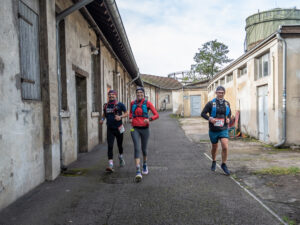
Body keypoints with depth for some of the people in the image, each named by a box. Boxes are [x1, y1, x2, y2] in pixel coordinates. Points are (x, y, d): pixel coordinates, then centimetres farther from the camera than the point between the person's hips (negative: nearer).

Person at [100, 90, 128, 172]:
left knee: (119, 145, 15)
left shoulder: (120, 105, -5)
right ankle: (110, 165, -12)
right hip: (110, 129, 1)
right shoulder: (106, 105, 6)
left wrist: (120, 117, -18)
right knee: (110, 147, -10)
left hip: (118, 128, -1)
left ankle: (120, 157, 45)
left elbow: (126, 113, 1)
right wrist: (102, 119, 2)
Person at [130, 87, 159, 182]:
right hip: (135, 129, 1)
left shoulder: (147, 103, -3)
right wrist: (130, 118, 6)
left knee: (144, 149, 14)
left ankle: (145, 165, 43)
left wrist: (149, 119, -24)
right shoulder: (132, 103, 6)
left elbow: (156, 115, -6)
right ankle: (138, 172, -20)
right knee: (137, 148, -15)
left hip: (145, 129, -1)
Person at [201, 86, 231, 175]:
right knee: (214, 147, 15)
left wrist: (228, 119, 0)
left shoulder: (227, 103, 4)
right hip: (213, 130, -1)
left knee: (225, 147, -14)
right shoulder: (211, 103, -7)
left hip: (223, 130, 1)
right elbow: (203, 113, -3)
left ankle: (224, 164, 6)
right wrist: (209, 118, -21)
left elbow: (229, 113, 21)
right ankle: (214, 162, 41)